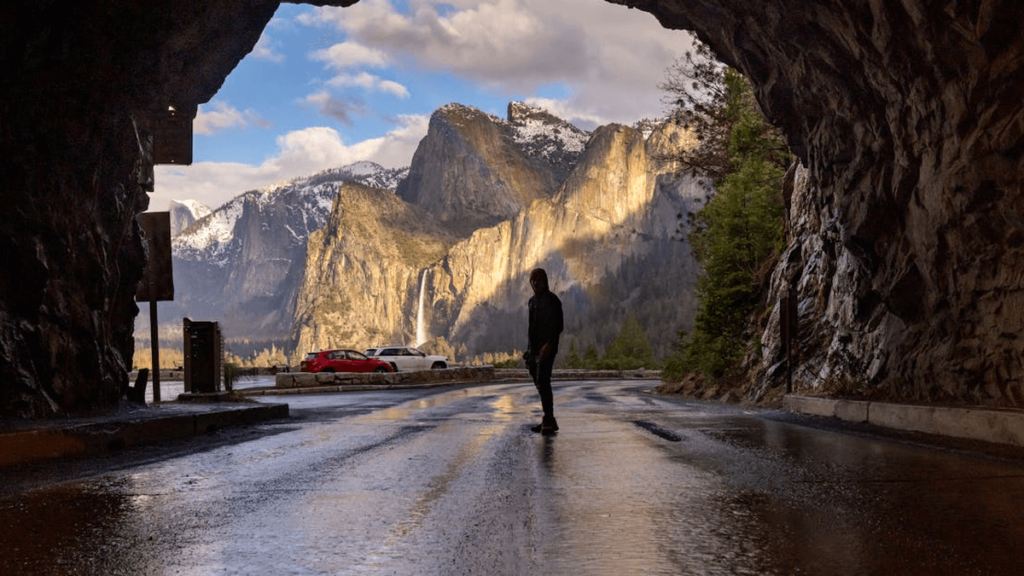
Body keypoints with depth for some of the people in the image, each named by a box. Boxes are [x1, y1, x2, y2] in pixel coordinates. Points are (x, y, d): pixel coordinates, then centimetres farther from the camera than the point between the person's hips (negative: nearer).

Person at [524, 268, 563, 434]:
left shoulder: (552, 300, -8)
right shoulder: (533, 300, 17)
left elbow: (558, 326, -15)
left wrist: (549, 345, -26)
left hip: (546, 348, -8)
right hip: (534, 348, 8)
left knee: (542, 382, -17)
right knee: (540, 383, 9)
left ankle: (549, 420, -17)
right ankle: (549, 420, 14)